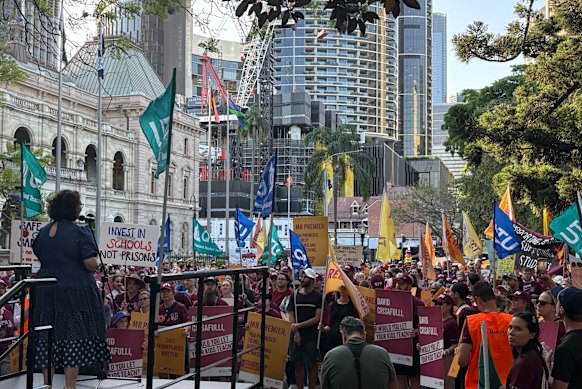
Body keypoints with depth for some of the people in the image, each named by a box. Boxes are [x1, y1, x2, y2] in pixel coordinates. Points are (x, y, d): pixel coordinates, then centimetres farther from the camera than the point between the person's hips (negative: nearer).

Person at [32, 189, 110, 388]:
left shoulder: (43, 232, 6)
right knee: (74, 335, 1)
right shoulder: (80, 232, -13)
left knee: (47, 336, 11)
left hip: (46, 291, 6)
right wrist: (96, 266, 3)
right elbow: (91, 264, -18)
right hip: (75, 291, -5)